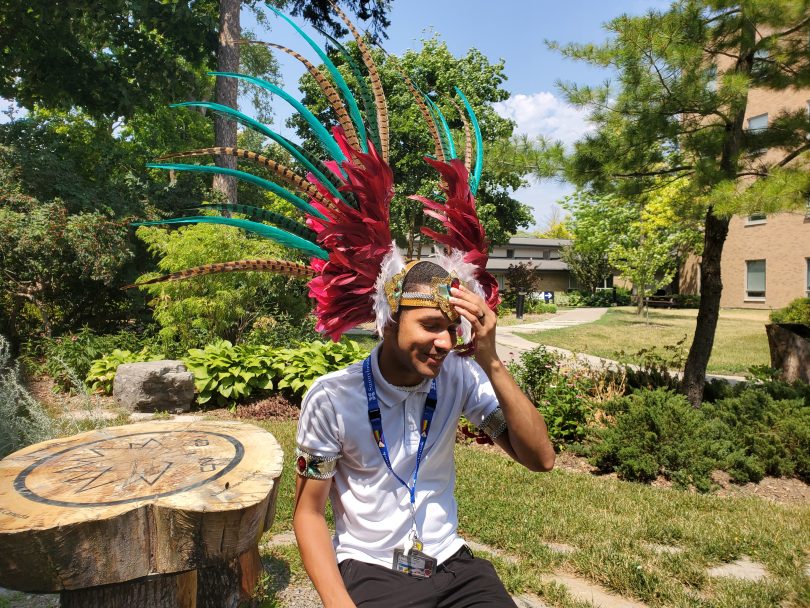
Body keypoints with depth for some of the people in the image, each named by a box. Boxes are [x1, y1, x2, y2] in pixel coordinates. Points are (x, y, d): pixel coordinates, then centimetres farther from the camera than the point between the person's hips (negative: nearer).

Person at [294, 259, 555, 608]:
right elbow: (309, 513, -7)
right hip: (370, 568, -2)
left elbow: (541, 459, -15)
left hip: (450, 562, 3)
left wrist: (491, 363, -25)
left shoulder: (460, 375, -9)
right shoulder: (331, 398, -17)